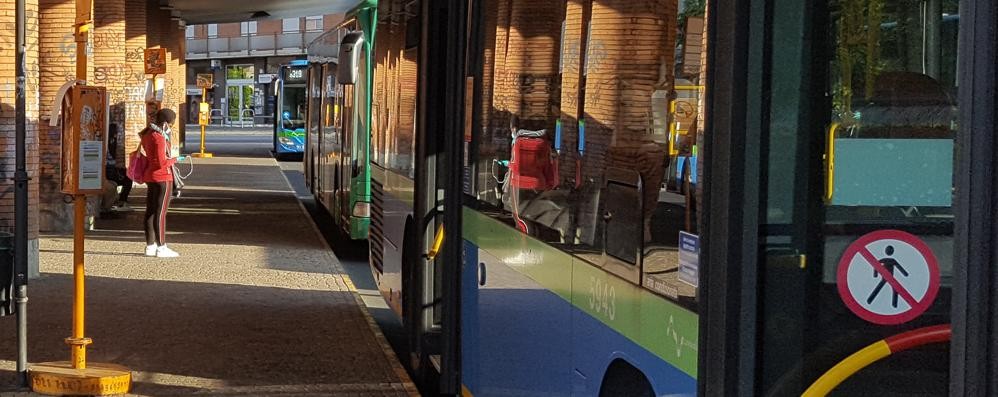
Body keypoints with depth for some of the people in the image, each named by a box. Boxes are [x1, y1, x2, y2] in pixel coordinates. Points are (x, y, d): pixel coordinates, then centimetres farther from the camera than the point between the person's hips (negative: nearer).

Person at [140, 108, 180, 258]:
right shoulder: (159, 138, -19)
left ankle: (150, 246, 17)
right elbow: (161, 162, -23)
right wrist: (174, 159, -8)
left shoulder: (147, 134, 10)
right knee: (161, 212, -7)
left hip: (150, 177, 10)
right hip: (162, 178, -10)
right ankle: (161, 247, -5)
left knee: (150, 211, 11)